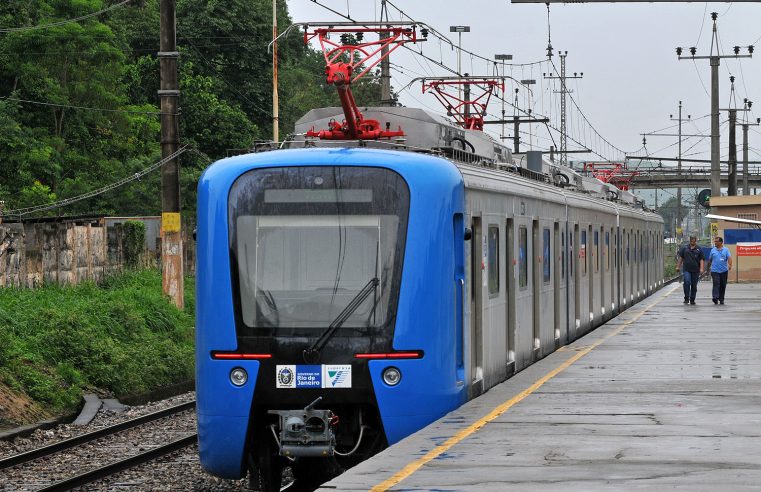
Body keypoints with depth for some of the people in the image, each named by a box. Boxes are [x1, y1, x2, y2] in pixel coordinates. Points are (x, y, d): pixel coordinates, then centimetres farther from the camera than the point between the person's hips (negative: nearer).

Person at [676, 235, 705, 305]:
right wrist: (678, 266, 7)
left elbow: (701, 259, 3)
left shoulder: (699, 249, 6)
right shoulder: (684, 248, 8)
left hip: (695, 270, 1)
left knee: (694, 285, 5)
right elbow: (680, 257, 12)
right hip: (686, 270, -1)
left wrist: (701, 268, -8)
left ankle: (692, 300, 15)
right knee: (687, 283, -17)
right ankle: (686, 298, -8)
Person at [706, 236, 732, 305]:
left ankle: (721, 299, 18)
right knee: (716, 284, -16)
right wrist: (707, 268, 20)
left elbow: (729, 258, -10)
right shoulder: (713, 250, 9)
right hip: (715, 271, 0)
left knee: (723, 285, 6)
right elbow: (710, 260, 17)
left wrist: (730, 265, -28)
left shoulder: (726, 250, 3)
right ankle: (715, 298, -27)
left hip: (724, 271, 0)